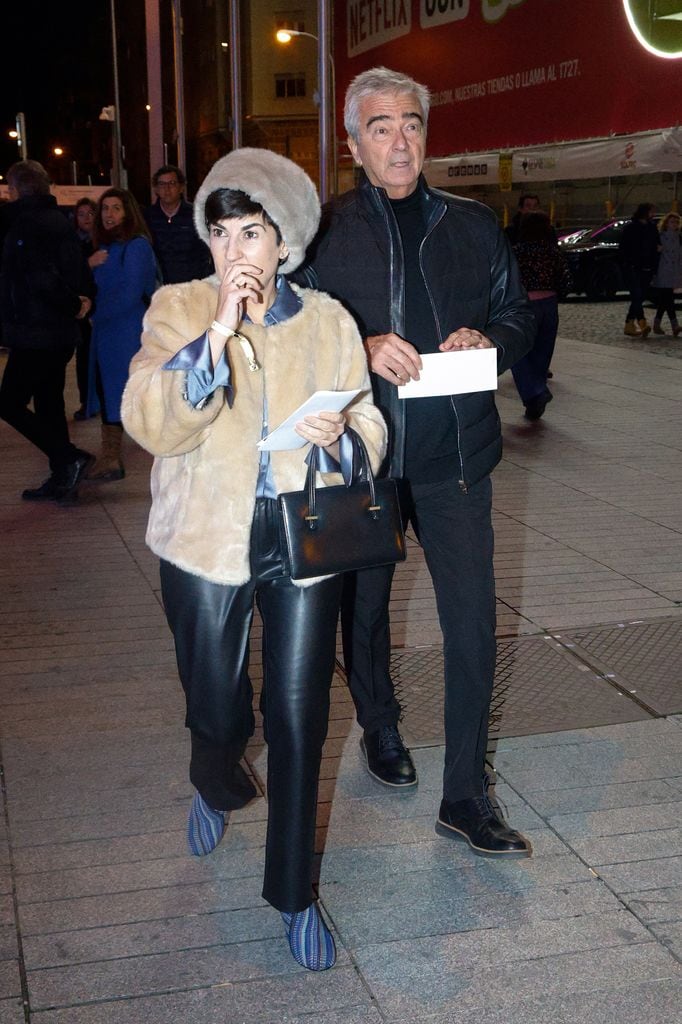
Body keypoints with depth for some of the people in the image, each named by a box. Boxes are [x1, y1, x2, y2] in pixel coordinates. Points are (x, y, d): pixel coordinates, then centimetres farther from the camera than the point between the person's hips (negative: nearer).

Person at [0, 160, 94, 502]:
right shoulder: (59, 221, 11)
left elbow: (42, 278, -22)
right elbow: (82, 270, 12)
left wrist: (70, 304, -10)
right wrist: (81, 300, -1)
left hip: (34, 333, -9)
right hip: (61, 333, 9)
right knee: (49, 403, 15)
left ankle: (70, 458, -6)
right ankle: (62, 480, 20)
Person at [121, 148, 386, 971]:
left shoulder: (328, 321, 3)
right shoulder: (179, 310, -2)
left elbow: (372, 432, 8)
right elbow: (150, 424, -16)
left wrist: (340, 437, -16)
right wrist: (219, 333, -27)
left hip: (305, 540, 1)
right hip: (209, 542, -1)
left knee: (299, 719, 3)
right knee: (218, 715, 9)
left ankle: (293, 893, 23)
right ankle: (216, 788, 49)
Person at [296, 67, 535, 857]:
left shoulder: (472, 225, 8)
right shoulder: (325, 232, 0)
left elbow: (517, 314, 13)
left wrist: (487, 340, -9)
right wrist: (363, 349, -20)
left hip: (454, 452, 1)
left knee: (473, 620, -3)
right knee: (363, 605, 16)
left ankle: (465, 794, 9)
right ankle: (379, 728, 42)